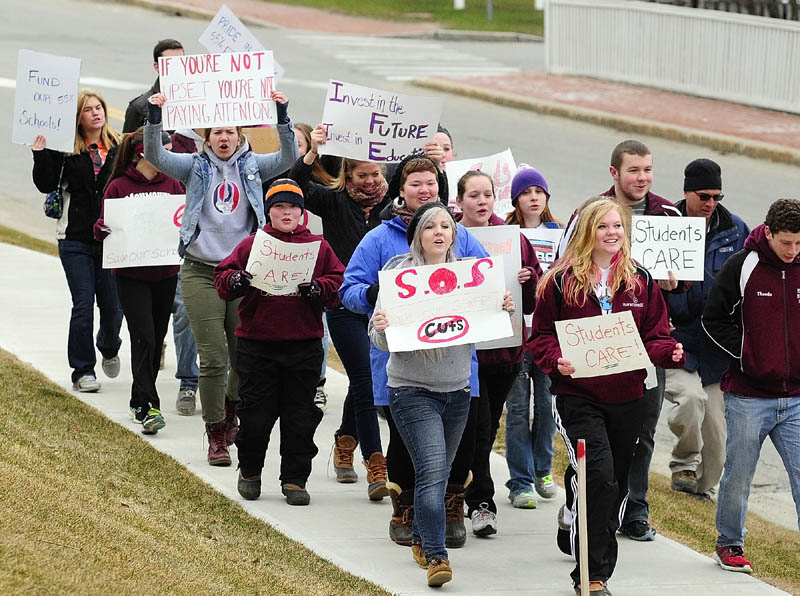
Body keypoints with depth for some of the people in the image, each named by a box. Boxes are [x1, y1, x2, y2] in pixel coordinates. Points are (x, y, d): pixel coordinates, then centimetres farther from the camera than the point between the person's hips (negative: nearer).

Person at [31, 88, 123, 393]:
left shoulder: (119, 146, 4)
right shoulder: (66, 149, -1)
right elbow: (46, 184, -6)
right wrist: (41, 154, -16)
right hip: (76, 240, -1)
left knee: (112, 304, 5)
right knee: (83, 304, -3)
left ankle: (109, 349, 37)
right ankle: (83, 371, 7)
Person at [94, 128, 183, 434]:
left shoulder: (171, 184, 9)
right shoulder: (119, 187, -3)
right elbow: (104, 225, -3)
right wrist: (102, 230, -25)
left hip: (165, 274, 5)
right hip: (131, 275, -5)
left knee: (156, 339, 11)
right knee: (144, 338, -14)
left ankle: (140, 402, 26)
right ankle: (148, 407, -16)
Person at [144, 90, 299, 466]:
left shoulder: (252, 166, 10)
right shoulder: (195, 167, 7)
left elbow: (288, 158, -5)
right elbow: (155, 156, -7)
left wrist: (283, 116, -18)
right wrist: (154, 118, -22)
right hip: (201, 272, -2)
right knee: (213, 358, -6)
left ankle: (231, 411, 33)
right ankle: (215, 436, 3)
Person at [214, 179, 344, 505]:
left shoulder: (317, 247, 7)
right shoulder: (251, 245, 6)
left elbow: (338, 282, 4)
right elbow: (223, 278, 5)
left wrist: (317, 288, -16)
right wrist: (235, 281, -17)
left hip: (304, 346, 1)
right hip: (257, 344, 0)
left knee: (300, 417, 3)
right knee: (255, 415, 3)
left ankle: (294, 479, 13)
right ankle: (250, 472, 24)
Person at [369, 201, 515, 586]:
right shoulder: (400, 274, -8)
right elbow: (380, 340, -7)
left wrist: (506, 310, -9)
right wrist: (380, 328, -29)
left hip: (457, 389, 5)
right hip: (412, 390, -5)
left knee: (438, 472, 16)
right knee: (432, 471, -16)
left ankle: (421, 540, 35)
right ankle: (436, 556, -17)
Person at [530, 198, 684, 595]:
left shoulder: (640, 282, 7)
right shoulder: (561, 281, -4)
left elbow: (655, 337, 10)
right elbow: (541, 335, -1)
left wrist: (670, 352, -11)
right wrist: (556, 361, -20)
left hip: (627, 398, 5)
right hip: (578, 395, -5)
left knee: (616, 487, 12)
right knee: (600, 477, -19)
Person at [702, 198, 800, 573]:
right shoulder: (742, 267, -6)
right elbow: (714, 319, 0)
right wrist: (746, 354, -8)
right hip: (748, 397, -2)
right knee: (738, 477, 8)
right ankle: (729, 545, 28)